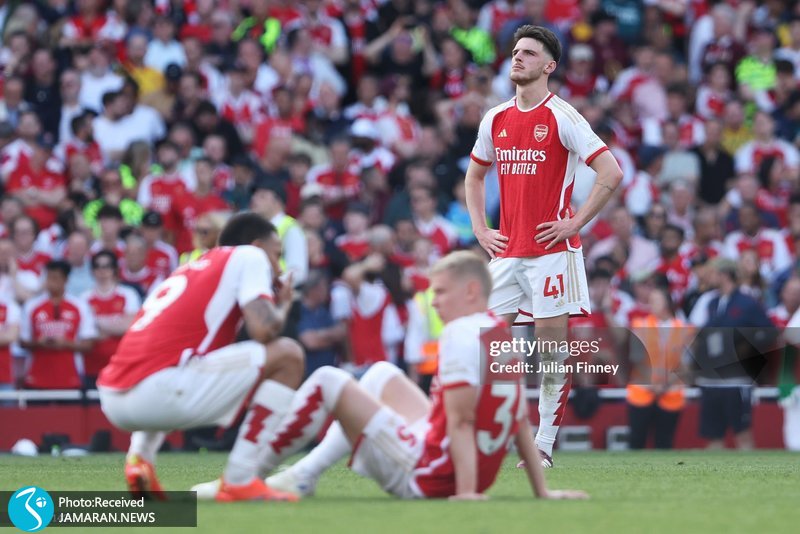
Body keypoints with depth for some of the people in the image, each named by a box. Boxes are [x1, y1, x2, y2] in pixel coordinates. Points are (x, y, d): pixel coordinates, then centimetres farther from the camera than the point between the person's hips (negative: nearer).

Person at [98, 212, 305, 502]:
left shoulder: (186, 270, 31)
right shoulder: (249, 255, 10)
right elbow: (264, 329, -4)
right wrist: (283, 306, 17)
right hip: (159, 392, -8)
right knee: (287, 356, 2)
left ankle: (139, 456, 14)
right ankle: (239, 480, -5)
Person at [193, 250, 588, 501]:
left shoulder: (462, 334, -16)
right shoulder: (504, 336, 11)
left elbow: (461, 422, -21)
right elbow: (522, 420, 11)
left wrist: (465, 492, -24)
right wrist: (542, 492, 10)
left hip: (424, 476, -9)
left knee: (328, 381, -5)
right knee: (381, 375, 26)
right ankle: (304, 474, 22)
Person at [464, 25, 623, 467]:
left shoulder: (561, 116, -7)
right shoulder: (496, 119, 11)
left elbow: (611, 173, -12)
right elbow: (474, 176, 27)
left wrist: (574, 223, -12)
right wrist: (480, 229, 14)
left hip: (550, 250, -6)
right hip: (505, 250, 6)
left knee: (553, 347, -2)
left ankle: (544, 445, 4)